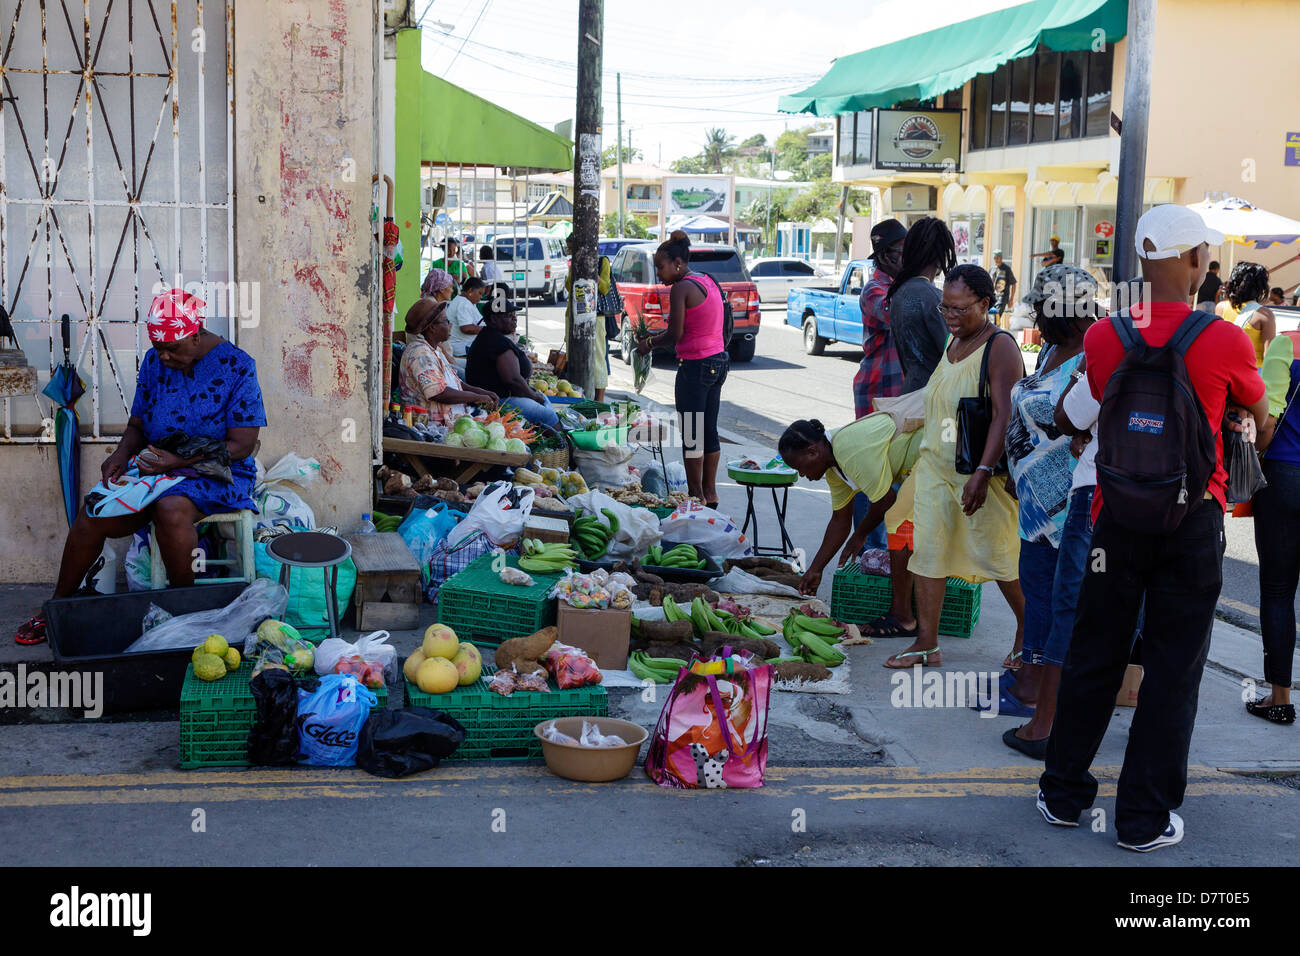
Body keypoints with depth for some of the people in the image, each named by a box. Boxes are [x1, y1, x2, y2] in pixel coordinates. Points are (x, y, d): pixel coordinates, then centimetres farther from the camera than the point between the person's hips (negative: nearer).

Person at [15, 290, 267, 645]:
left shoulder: (236, 366, -12)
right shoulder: (154, 362, 5)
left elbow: (242, 444, -14)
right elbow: (137, 422, 15)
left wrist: (178, 461, -22)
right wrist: (122, 454, -9)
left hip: (216, 473, -5)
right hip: (154, 466, 5)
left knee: (170, 509, -38)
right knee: (93, 513, -18)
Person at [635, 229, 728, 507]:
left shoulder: (681, 288, -14)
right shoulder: (708, 282, 13)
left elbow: (675, 335, -15)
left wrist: (649, 343, 2)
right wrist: (653, 337, 17)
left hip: (695, 366, -9)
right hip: (719, 360, 9)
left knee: (691, 434, 0)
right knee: (709, 429, 14)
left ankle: (696, 495, 5)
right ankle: (710, 492, 20)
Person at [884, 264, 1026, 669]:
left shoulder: (1000, 347, -13)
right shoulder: (953, 342, 12)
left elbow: (1005, 415, -21)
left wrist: (983, 472, -29)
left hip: (977, 469, -7)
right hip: (935, 465, 8)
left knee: (997, 553, 3)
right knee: (927, 550, 4)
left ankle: (1028, 629, 24)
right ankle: (926, 643, 9)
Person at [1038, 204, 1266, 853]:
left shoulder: (1102, 339, -6)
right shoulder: (1224, 342, -12)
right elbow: (1258, 415, 7)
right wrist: (1243, 444, 29)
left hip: (1117, 518, 3)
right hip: (1192, 524, -2)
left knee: (1092, 657, 14)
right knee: (1173, 670, 6)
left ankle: (1063, 793, 23)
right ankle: (1145, 817, 12)